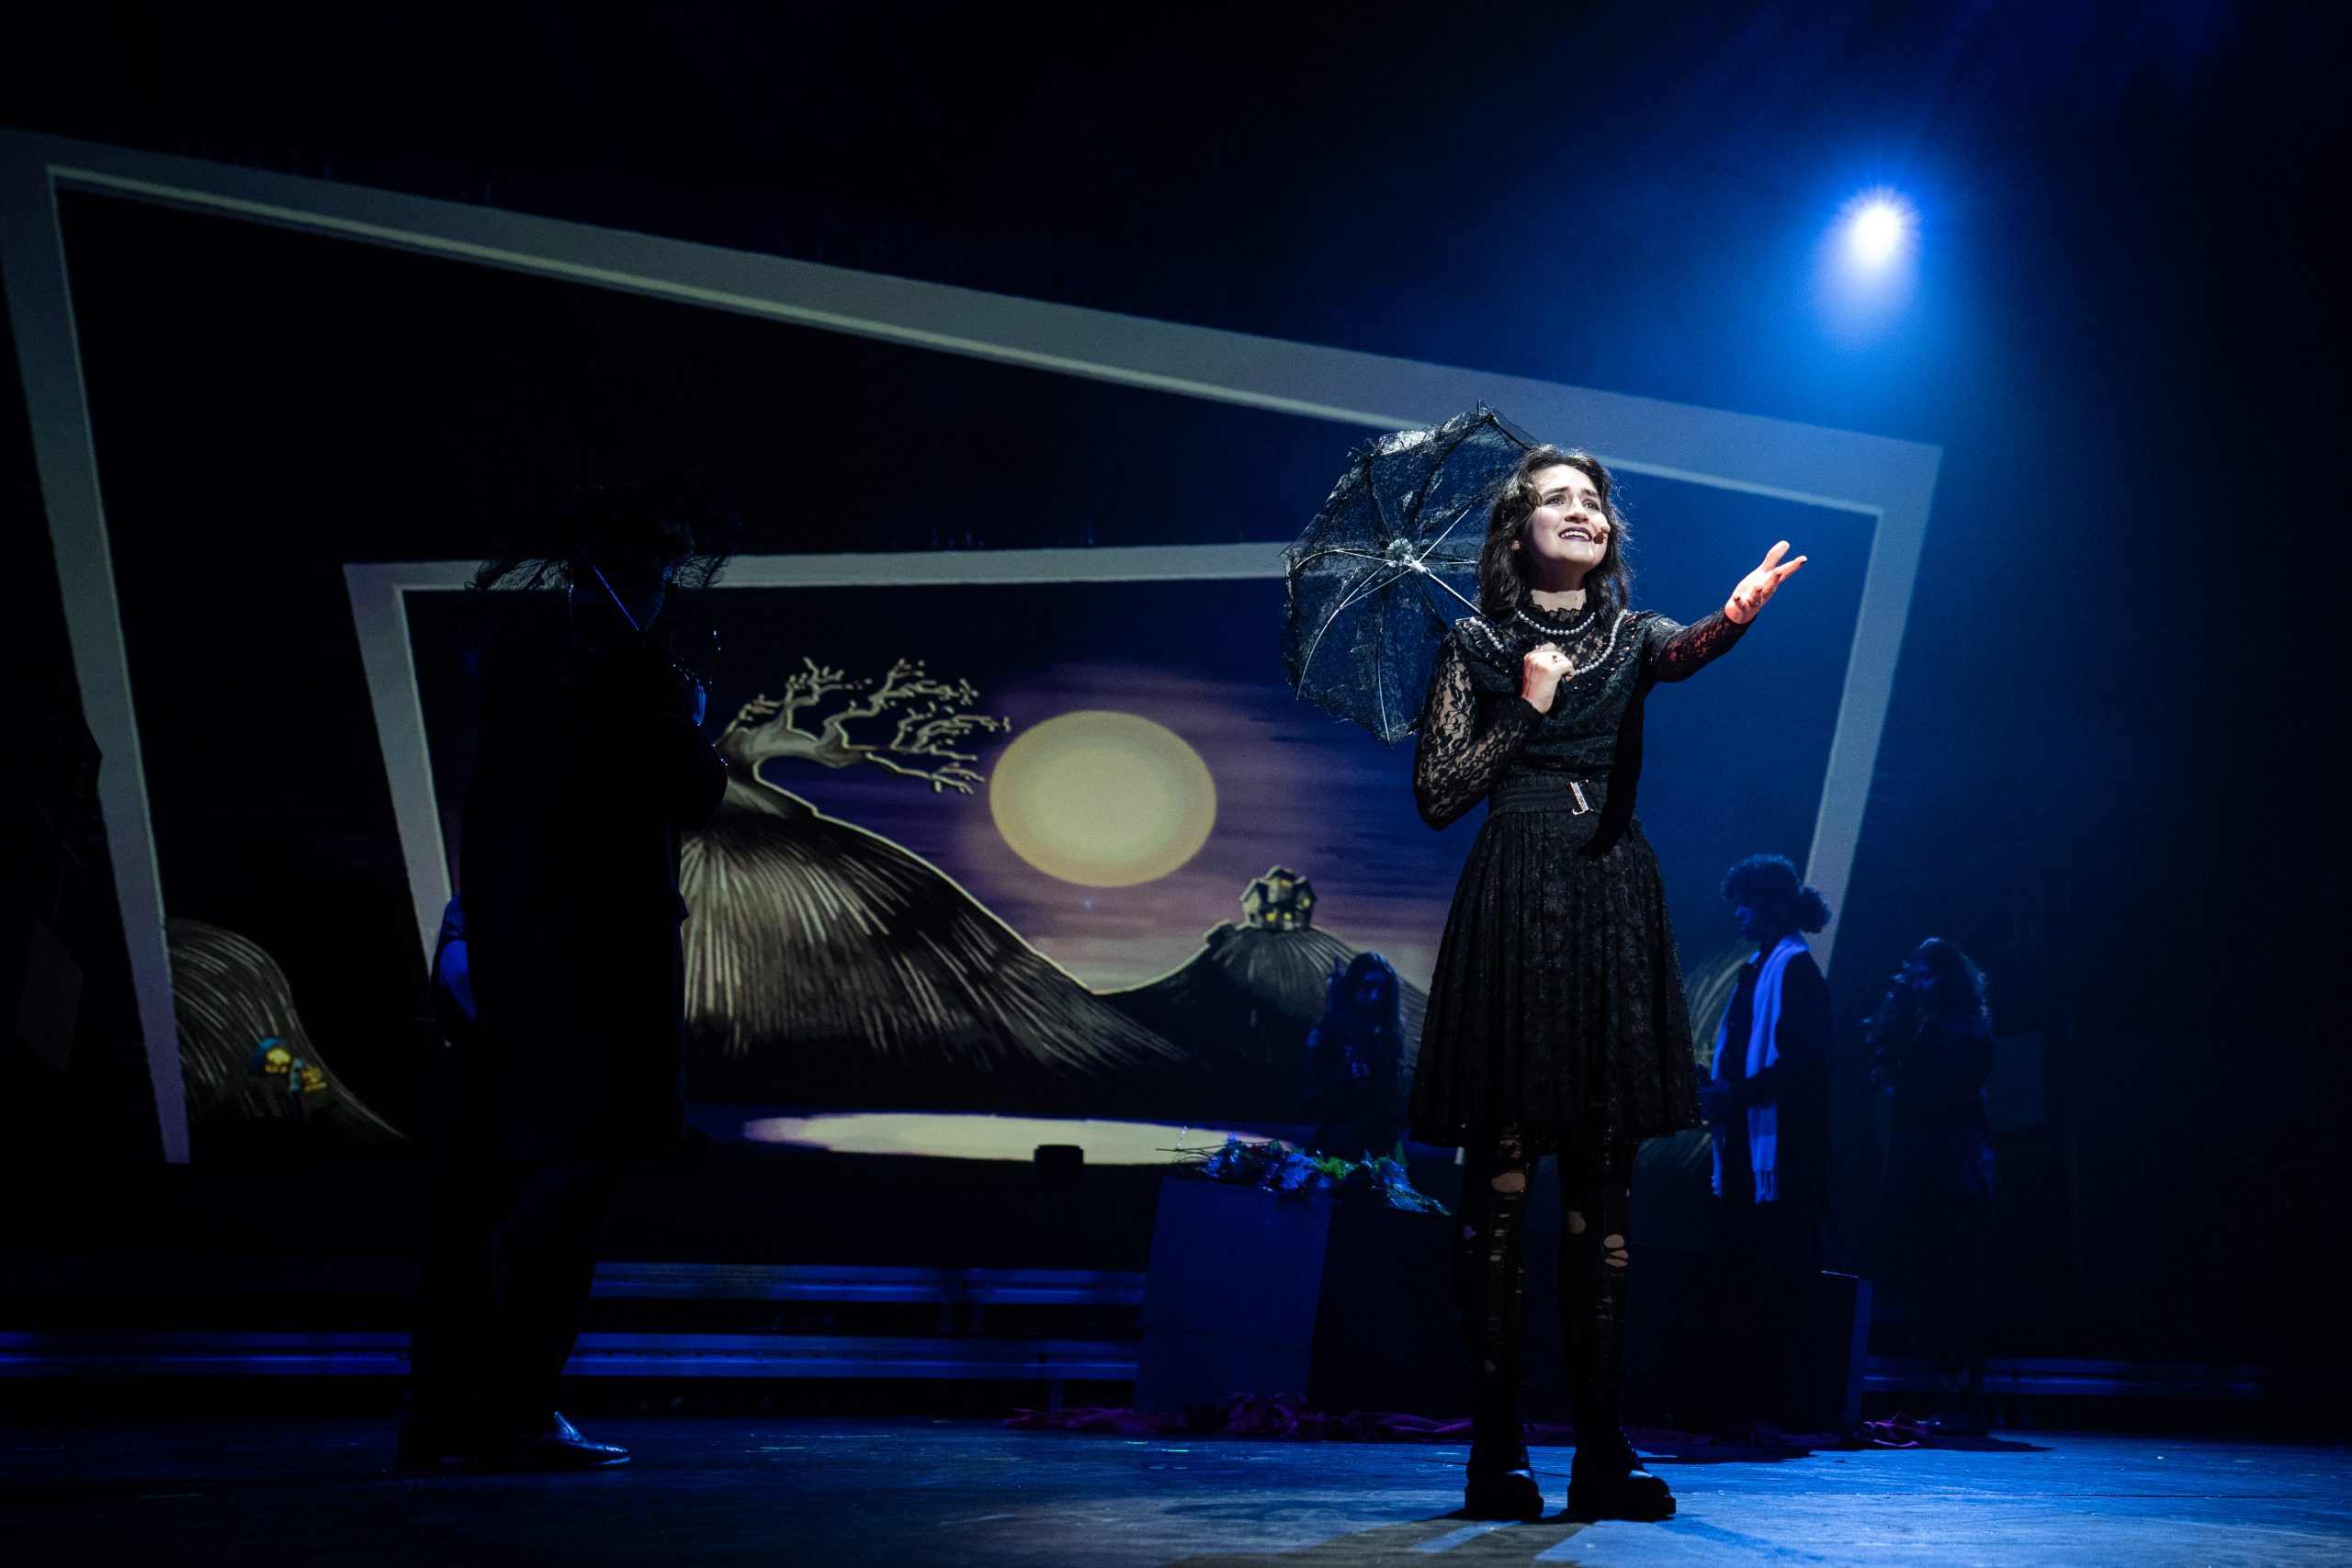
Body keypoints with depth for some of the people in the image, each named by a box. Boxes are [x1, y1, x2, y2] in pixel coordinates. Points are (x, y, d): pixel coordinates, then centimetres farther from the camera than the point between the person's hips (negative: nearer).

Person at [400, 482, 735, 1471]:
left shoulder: (514, 621, 19)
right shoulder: (617, 648, -9)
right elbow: (691, 794, -14)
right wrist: (690, 726, -1)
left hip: (505, 935, 9)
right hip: (593, 936, -9)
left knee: (488, 1159, 9)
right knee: (571, 1164, -6)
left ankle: (440, 1405, 14)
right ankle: (515, 1413, -3)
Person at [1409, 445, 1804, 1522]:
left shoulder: (1631, 635, 16)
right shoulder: (1478, 647, 10)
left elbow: (1682, 654, -10)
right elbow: (1435, 796, 4)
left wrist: (1734, 617, -33)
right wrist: (1526, 708, -4)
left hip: (1612, 907, 3)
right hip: (1512, 906, -3)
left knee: (1604, 1185, 1)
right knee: (1501, 1179, -6)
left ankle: (1601, 1456, 5)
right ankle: (1496, 1454, -1)